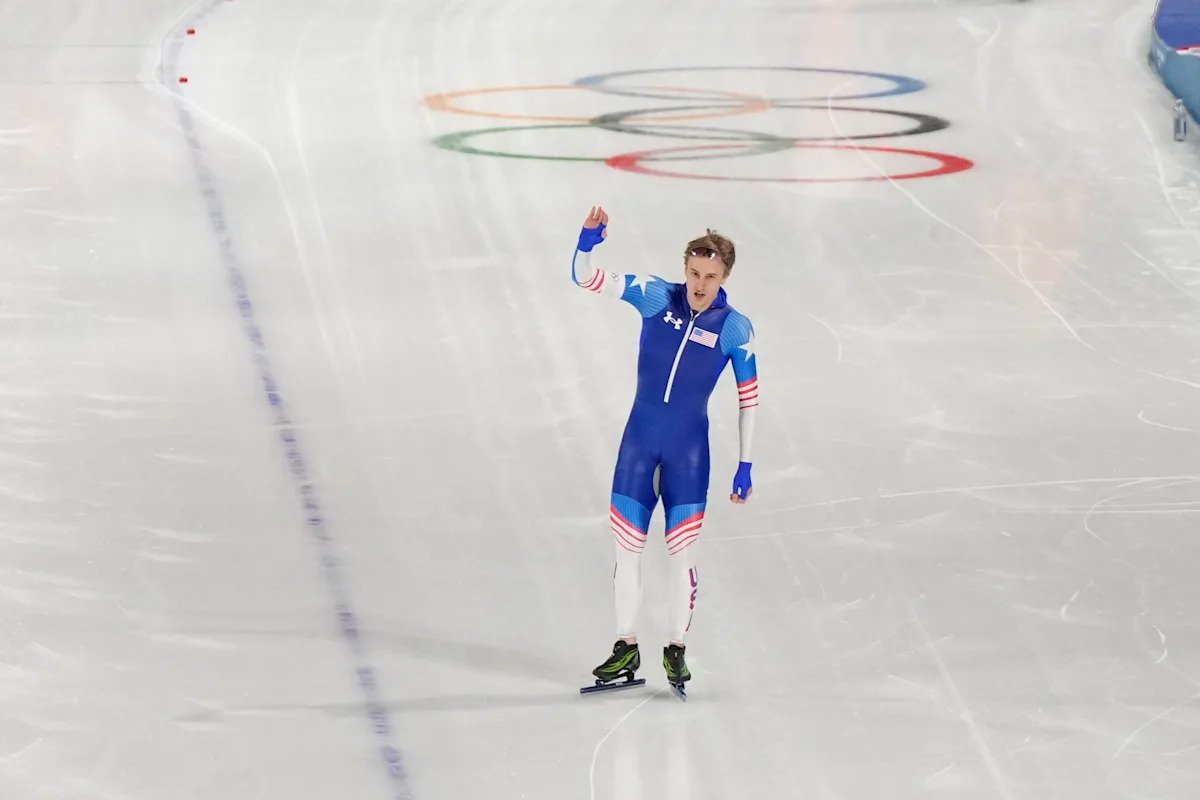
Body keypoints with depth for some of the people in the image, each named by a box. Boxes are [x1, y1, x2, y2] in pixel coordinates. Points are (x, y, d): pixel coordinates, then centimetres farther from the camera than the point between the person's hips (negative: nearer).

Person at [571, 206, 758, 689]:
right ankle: (626, 647, 17)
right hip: (639, 439, 2)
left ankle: (676, 649, 14)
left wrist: (745, 466, 0)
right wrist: (589, 240, -28)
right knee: (625, 546, 5)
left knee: (682, 553, -1)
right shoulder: (655, 296, -3)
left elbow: (749, 397, 1)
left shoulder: (735, 329, -6)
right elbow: (585, 278, -7)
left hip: (689, 449, -2)